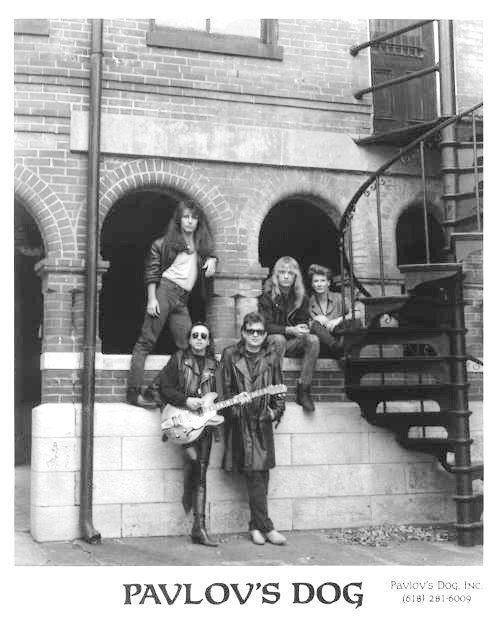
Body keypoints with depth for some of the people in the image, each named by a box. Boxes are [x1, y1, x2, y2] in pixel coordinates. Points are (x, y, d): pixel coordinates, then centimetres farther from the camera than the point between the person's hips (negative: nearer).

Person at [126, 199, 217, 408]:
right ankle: (133, 391, -9)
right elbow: (152, 271, -1)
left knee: (188, 345, -2)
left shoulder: (202, 243, 16)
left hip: (183, 299, 6)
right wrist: (151, 299, -10)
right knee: (147, 340, -8)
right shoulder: (166, 242, 2)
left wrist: (211, 259, 7)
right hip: (164, 290, -6)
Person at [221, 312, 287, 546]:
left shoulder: (271, 357, 10)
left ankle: (255, 526, 14)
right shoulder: (230, 355, 3)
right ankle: (266, 527, -7)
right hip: (240, 421, -3)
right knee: (254, 474, -9)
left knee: (262, 474, 3)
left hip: (263, 421, 3)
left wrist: (276, 410, 2)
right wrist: (236, 407, -10)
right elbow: (226, 389, 3)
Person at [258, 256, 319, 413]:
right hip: (270, 340, -4)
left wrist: (303, 329, -19)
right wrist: (290, 330, -29)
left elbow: (304, 322, 7)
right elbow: (266, 326, -16)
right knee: (279, 339, -38)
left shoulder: (301, 297, 5)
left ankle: (303, 391, -25)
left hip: (292, 342, 4)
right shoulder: (267, 295, -8)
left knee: (313, 340, -25)